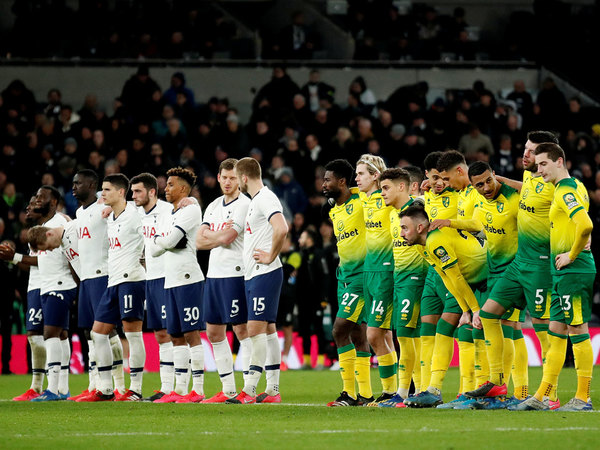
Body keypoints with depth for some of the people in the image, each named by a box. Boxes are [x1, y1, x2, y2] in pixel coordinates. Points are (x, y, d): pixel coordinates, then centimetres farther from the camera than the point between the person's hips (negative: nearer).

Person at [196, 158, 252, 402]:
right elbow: (200, 242, 10)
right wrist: (220, 236, -6)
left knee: (241, 329, -8)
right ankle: (228, 389, 16)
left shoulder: (244, 205, -9)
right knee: (214, 332, 9)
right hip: (214, 274, 8)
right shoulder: (213, 207, 16)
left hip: (235, 273, -8)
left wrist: (211, 236, 2)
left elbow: (226, 238, -17)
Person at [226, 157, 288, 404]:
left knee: (256, 329, -12)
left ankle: (249, 390, -15)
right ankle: (272, 390, 11)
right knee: (267, 330, 10)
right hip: (253, 274, 10)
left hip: (265, 273, -10)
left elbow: (281, 229, -29)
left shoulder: (266, 199, -14)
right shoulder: (256, 200, 17)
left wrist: (270, 257, -20)